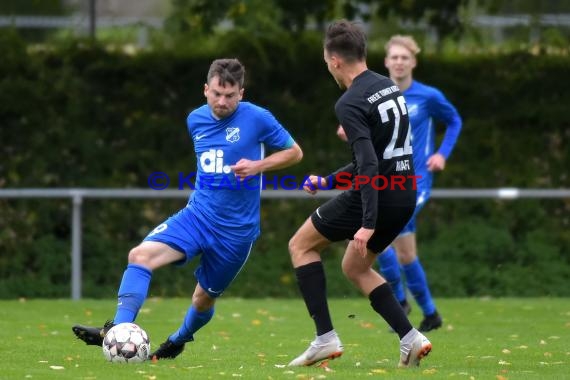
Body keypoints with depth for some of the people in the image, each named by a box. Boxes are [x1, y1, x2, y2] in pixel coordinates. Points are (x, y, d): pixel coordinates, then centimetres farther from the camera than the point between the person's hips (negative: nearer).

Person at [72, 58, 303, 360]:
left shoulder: (257, 119, -10)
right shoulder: (196, 120, 6)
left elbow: (294, 152, -1)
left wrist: (258, 165, -16)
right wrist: (206, 185, 13)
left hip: (236, 229, -4)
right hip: (198, 214, 4)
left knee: (204, 298, 11)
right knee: (141, 254, -22)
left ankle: (179, 340, 43)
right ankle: (118, 330, -27)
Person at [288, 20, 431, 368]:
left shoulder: (350, 103, -15)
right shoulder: (388, 86, 12)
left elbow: (368, 164, -25)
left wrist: (368, 224, -28)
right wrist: (329, 181, 28)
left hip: (375, 194, -8)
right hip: (405, 196, 8)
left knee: (301, 246, 10)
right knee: (355, 267, 24)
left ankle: (326, 338, 0)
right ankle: (411, 339, 10)